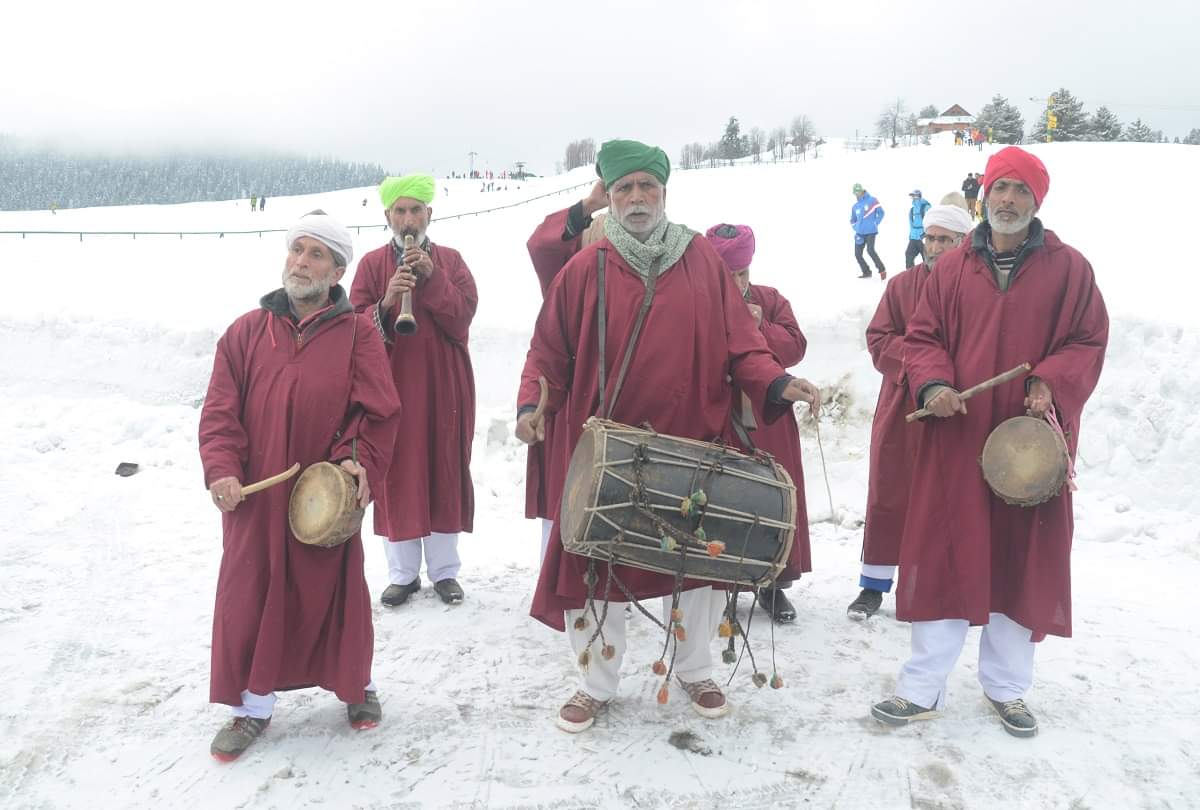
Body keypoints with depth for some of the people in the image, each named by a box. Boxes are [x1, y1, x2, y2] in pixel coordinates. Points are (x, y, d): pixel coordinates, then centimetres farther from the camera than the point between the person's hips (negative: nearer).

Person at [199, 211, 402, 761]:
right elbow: (219, 411, 1)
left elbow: (380, 412, -4)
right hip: (255, 498, 2)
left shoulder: (355, 334, -1)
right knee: (249, 597, 8)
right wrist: (221, 469, -12)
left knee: (333, 593, 9)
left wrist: (361, 463, -18)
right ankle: (254, 705, 25)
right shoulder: (247, 332, 4)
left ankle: (356, 685, 32)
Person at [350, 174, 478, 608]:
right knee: (396, 474, 1)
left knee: (445, 471, 3)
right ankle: (403, 573, 14)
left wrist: (431, 276, -17)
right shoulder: (372, 264, 6)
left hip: (444, 385, 0)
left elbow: (463, 316, -7)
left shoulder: (450, 260, 7)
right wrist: (386, 304, -21)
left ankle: (445, 569, 16)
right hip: (391, 385, 0)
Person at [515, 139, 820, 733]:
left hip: (693, 445, 1)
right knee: (595, 565, 6)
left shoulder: (703, 261, 3)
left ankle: (695, 672, 38)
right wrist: (533, 404, -14)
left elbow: (739, 344, 2)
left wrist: (777, 384, -13)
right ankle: (597, 683, 29)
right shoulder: (585, 270, 0)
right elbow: (549, 353, 2)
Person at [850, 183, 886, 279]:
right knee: (857, 254, 1)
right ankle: (867, 272, 18)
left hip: (870, 232, -6)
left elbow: (881, 212, 2)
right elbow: (852, 220, 22)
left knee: (870, 250, -22)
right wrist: (857, 229, 7)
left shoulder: (872, 200, -3)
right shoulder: (855, 206, 11)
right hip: (860, 233, 6)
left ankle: (882, 270, -11)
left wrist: (875, 224, -5)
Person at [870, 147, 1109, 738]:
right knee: (942, 559, 2)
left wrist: (1052, 384, -15)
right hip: (956, 438, 0)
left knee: (1024, 562, 9)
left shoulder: (1068, 268, 4)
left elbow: (1088, 342, 3)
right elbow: (922, 338, 7)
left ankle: (1007, 688, 28)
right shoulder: (952, 268, 7)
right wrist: (933, 384, -13)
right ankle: (922, 689, 13)